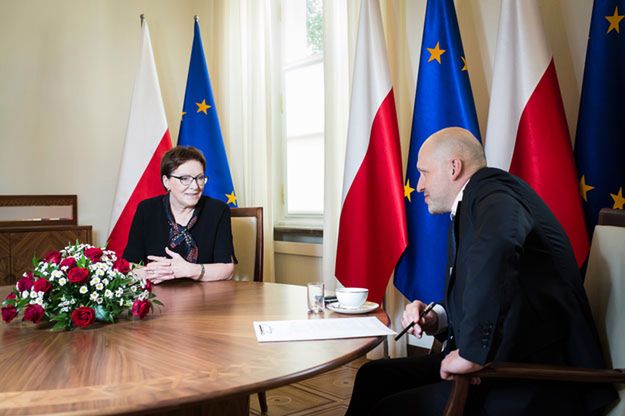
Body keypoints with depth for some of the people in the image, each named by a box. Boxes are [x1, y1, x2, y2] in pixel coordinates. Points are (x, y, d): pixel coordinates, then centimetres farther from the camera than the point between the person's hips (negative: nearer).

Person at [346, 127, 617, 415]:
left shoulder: (492, 191, -15)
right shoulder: (466, 211, 14)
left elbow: (495, 248, -39)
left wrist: (471, 353, -33)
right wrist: (436, 318, 2)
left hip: (535, 380, -9)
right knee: (373, 376, 7)